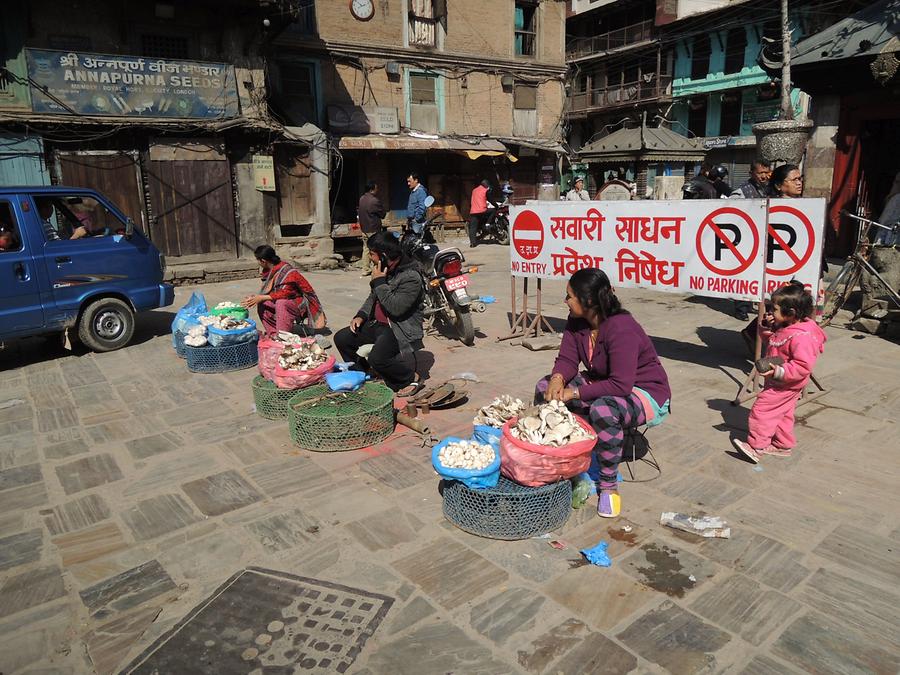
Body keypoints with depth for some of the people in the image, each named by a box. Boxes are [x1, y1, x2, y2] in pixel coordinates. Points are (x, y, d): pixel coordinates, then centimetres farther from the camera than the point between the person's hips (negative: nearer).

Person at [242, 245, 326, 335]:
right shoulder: (270, 271, 1)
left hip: (300, 304, -9)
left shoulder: (287, 272, -24)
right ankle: (273, 334, -2)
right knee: (261, 304, -7)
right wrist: (255, 297, -9)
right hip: (286, 302, 9)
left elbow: (285, 293, -30)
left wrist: (262, 298, -26)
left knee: (281, 303, -35)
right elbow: (268, 292, 7)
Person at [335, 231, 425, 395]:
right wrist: (361, 316, 5)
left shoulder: (411, 277, -20)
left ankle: (412, 378, -7)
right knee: (341, 338, 4)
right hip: (378, 325, 9)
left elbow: (396, 308, -28)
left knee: (377, 358, -31)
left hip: (401, 330, -9)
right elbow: (373, 297, 21)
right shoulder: (384, 271, 8)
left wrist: (379, 282, -21)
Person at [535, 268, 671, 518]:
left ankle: (609, 485, -19)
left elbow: (621, 385, -35)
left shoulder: (622, 329, -31)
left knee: (603, 410, -41)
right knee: (546, 388, -4)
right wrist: (558, 379, -27)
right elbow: (567, 359, -4)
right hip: (602, 385, 9)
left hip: (645, 393, -8)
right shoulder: (576, 322, -6)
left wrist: (576, 392, -33)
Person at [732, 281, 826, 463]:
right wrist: (766, 331, 4)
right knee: (782, 414, 21)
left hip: (785, 385, -10)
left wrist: (779, 371, -36)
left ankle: (757, 447, -2)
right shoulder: (785, 328, 2)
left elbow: (803, 366, -31)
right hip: (783, 383, 10)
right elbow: (775, 343, 22)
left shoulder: (801, 337, -29)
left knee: (762, 410, -8)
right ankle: (783, 445, 35)